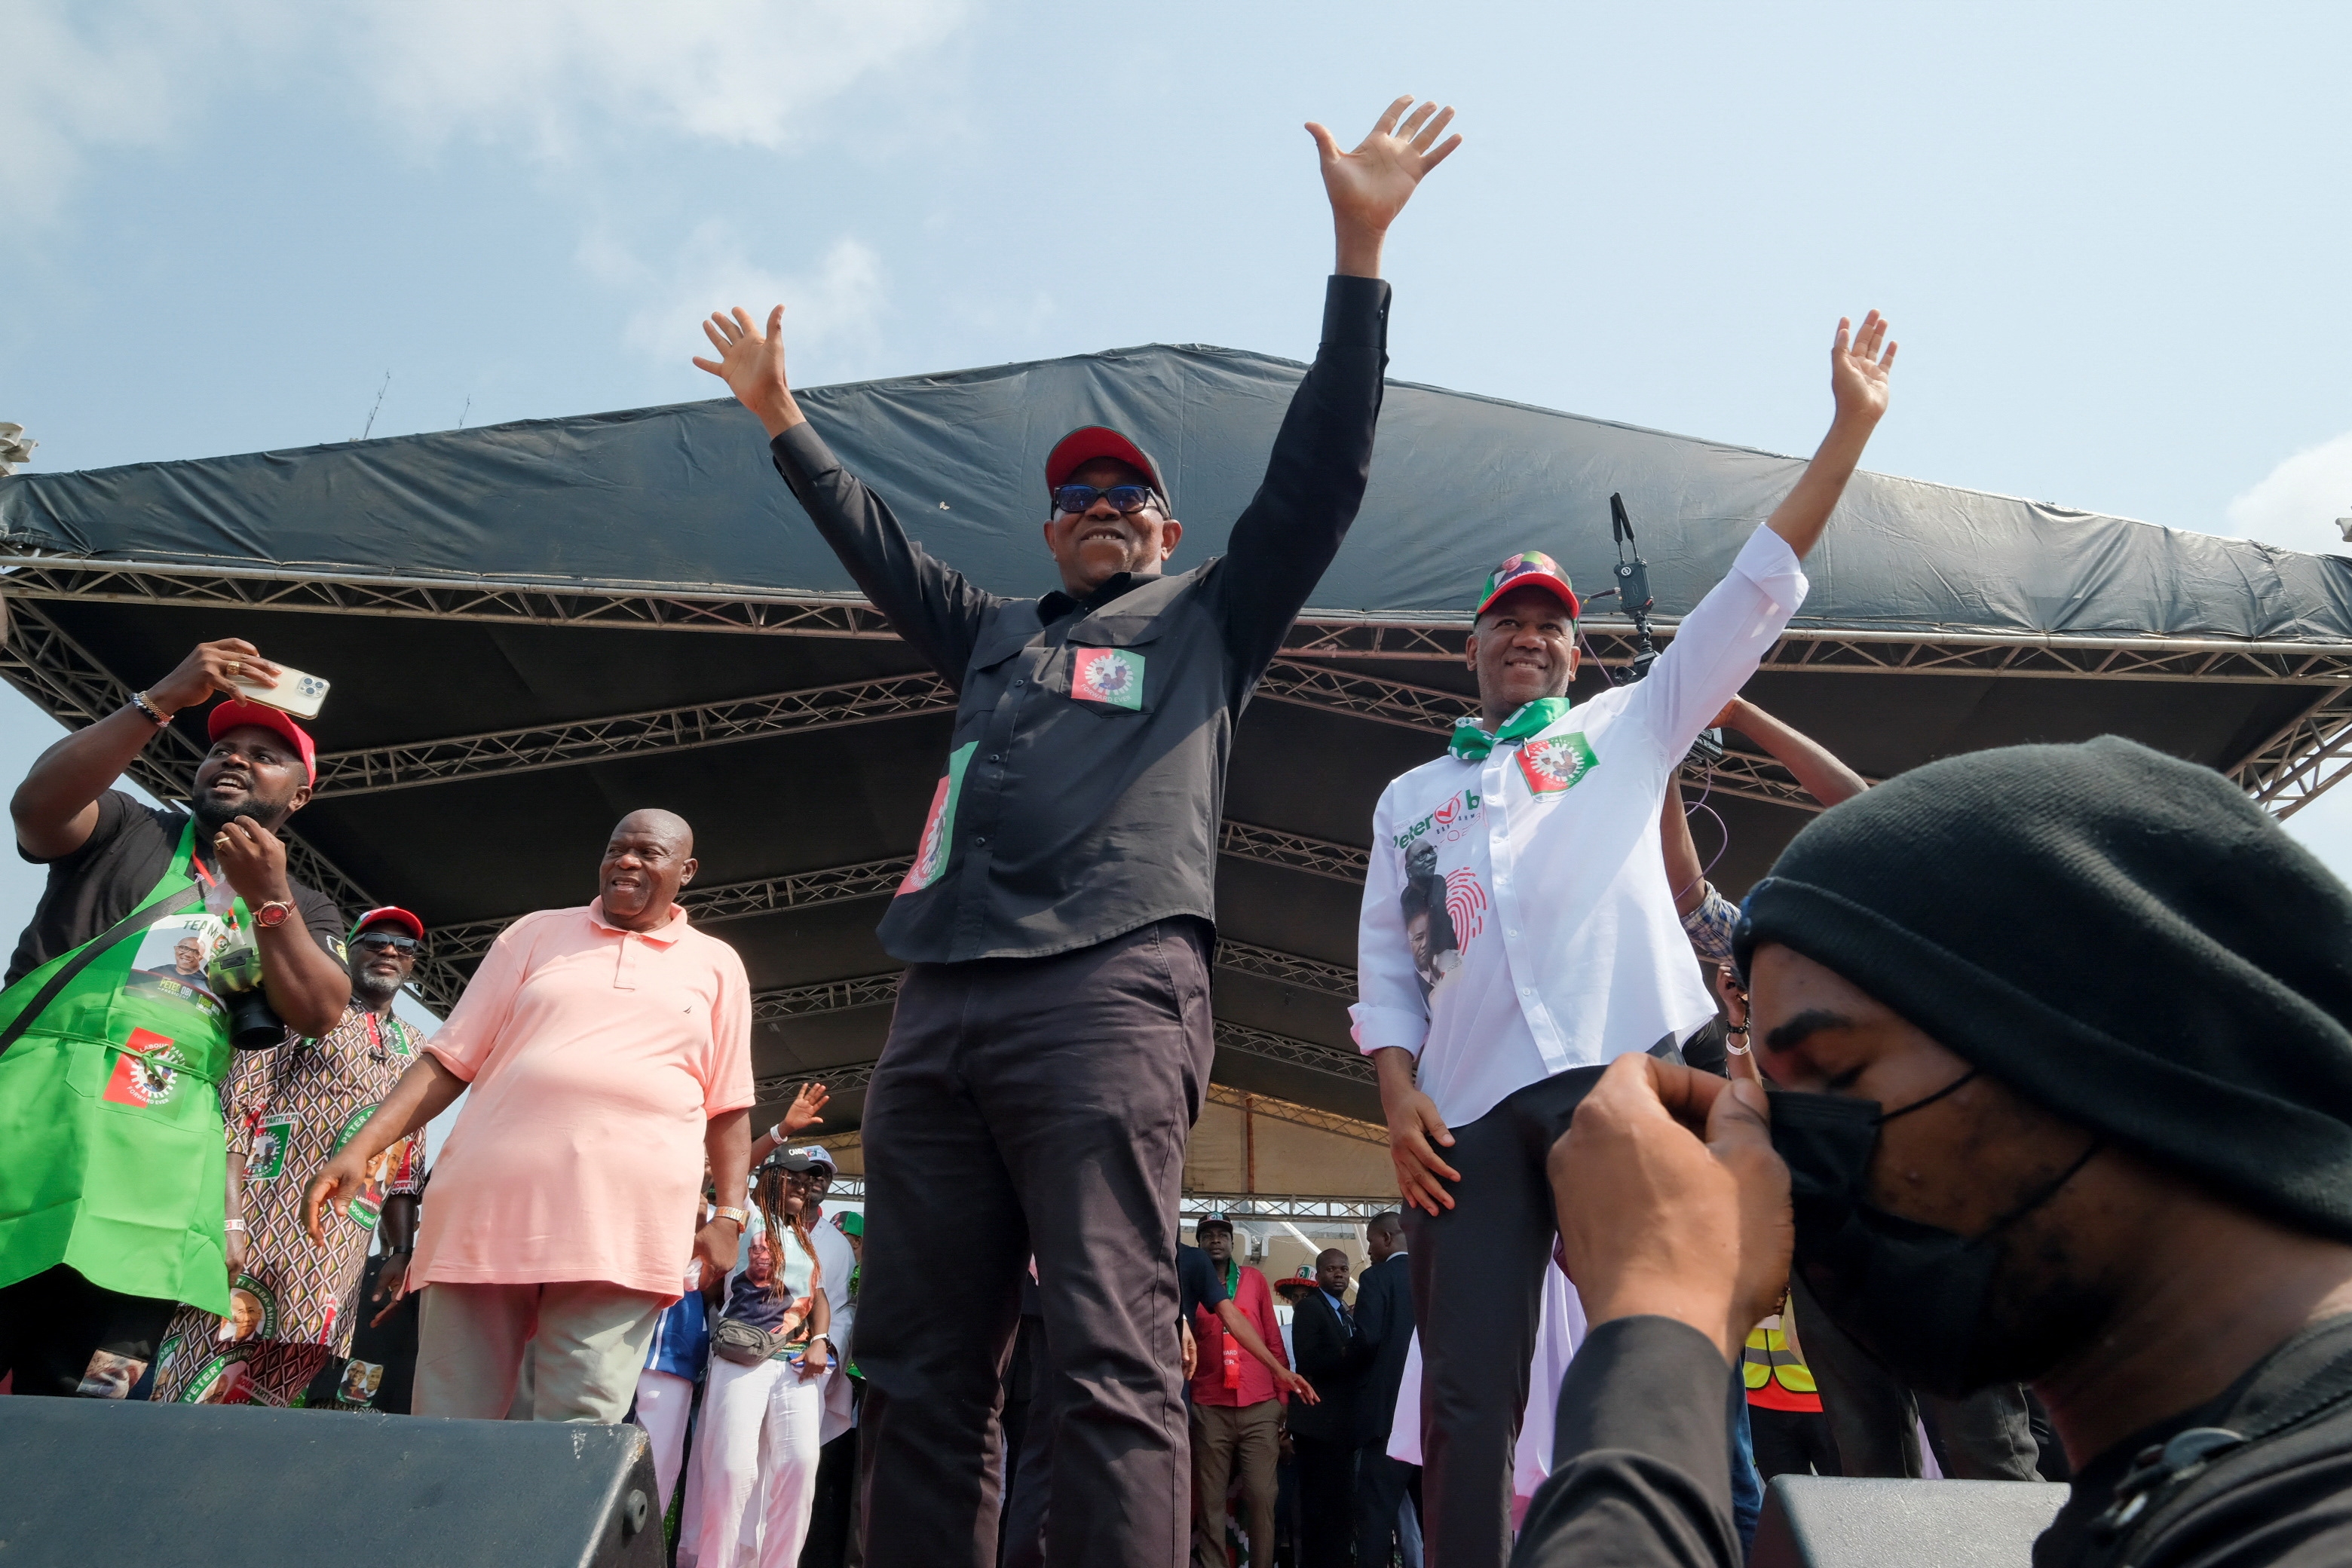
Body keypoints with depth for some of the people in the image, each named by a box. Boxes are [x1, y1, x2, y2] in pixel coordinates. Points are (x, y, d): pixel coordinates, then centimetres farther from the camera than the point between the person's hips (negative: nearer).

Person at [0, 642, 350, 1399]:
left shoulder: (305, 910, 20)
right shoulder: (128, 831, 16)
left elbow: (318, 1013, 3)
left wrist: (268, 899, -9)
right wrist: (162, 700, -14)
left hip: (162, 1162, 2)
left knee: (89, 1406, -5)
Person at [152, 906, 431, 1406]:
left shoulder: (416, 1051, 19)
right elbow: (236, 1112, -5)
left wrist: (401, 1252, 7)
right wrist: (229, 1222, -16)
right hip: (258, 1238, -4)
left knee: (263, 1402, 4)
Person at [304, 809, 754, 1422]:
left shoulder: (716, 965, 13)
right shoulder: (537, 933, 15)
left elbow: (728, 1107, 13)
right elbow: (449, 1059, 12)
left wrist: (729, 1214, 5)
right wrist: (360, 1148, 1)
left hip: (620, 1230, -1)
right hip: (487, 1209, 2)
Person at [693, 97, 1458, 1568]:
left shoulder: (1209, 617, 20)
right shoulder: (996, 633, 32)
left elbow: (1320, 472, 11)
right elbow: (877, 541, 42)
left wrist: (1359, 251, 7)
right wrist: (784, 420, 47)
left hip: (1112, 990, -5)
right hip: (940, 1004, 6)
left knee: (1115, 1356, -11)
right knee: (921, 1369, 5)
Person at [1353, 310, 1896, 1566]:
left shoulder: (1627, 727, 18)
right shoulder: (1409, 798, 22)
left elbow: (1752, 595, 10)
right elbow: (1382, 968, 15)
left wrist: (1848, 425, 5)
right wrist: (1398, 1091, -1)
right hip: (1466, 1103, 2)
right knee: (1465, 1397, 1)